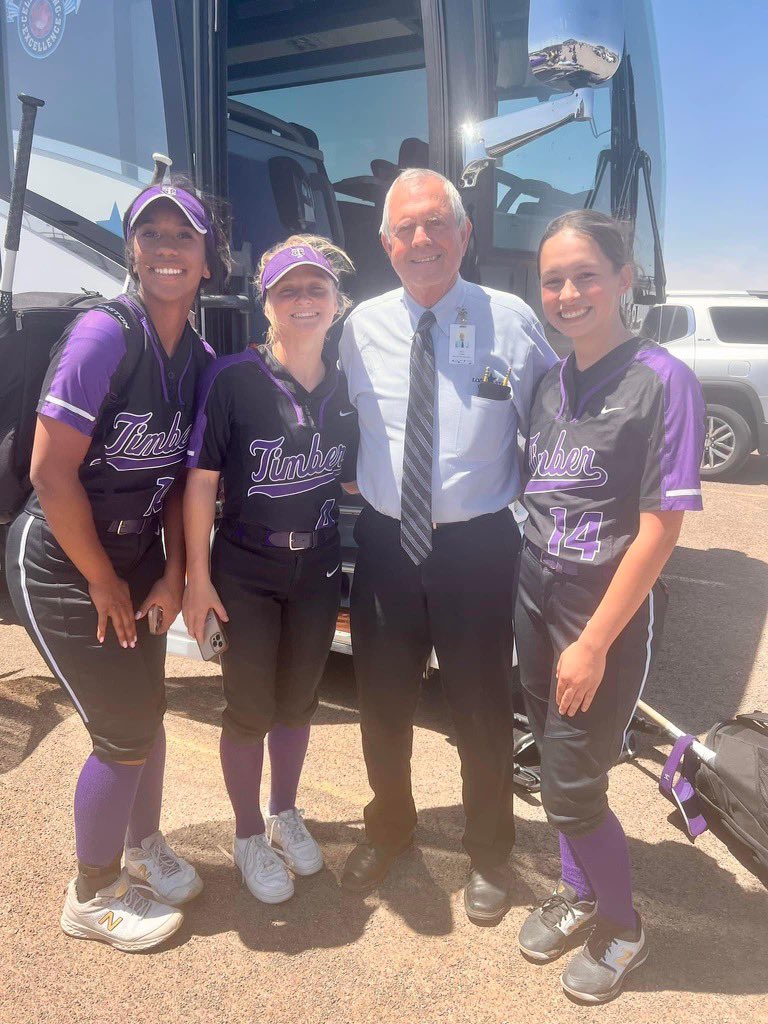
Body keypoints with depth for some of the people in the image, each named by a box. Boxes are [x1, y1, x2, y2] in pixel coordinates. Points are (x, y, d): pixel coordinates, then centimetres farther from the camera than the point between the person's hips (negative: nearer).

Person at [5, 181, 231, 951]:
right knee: (126, 733, 1)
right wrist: (102, 581, -14)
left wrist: (172, 574, -1)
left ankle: (142, 845, 44)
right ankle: (91, 897, 27)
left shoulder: (197, 356, -1)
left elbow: (179, 474, 5)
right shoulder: (105, 333, -22)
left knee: (146, 709, 16)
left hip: (135, 559, 6)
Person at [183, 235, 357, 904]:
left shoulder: (344, 387, 1)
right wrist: (197, 576, -12)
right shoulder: (234, 378, -13)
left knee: (298, 702, 17)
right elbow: (202, 479, -12)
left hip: (318, 572, 4)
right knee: (249, 709, 8)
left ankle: (285, 813, 41)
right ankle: (249, 836, 31)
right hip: (246, 574, -4)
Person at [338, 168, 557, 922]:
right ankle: (387, 828, 48)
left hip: (478, 545, -2)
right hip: (384, 542, 3)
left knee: (481, 709, 14)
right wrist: (358, 497, 3)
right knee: (382, 702, 18)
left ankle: (487, 853, 42)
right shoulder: (361, 327, 0)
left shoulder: (511, 320, -8)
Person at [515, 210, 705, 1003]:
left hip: (610, 613, -5)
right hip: (534, 601, 6)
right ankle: (579, 895, 40)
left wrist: (594, 642, -16)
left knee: (570, 788, 2)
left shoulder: (663, 381, -13)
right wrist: (537, 605, 5)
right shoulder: (548, 383, 5)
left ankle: (622, 929, 29)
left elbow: (661, 526, -16)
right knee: (558, 764, 15)